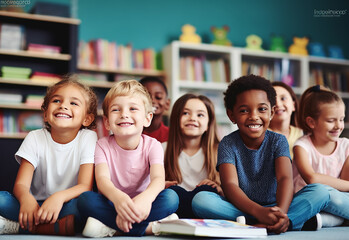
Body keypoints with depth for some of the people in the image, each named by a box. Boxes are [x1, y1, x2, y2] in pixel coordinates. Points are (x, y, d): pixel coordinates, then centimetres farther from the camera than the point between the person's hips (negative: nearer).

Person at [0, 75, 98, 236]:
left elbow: (85, 185, -14)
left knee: (85, 202, -35)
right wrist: (26, 199, -35)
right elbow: (21, 184, -10)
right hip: (37, 206, 1)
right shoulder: (35, 138, 0)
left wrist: (59, 197, -36)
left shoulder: (88, 138, -4)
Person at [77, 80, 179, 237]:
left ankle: (111, 228, -27)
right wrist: (117, 197, -49)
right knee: (85, 199, -29)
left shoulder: (152, 145, -5)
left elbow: (158, 179, -23)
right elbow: (102, 178, -23)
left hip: (141, 205, 0)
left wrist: (146, 197, -49)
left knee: (171, 198, -28)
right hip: (112, 203, 0)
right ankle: (149, 227, -29)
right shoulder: (103, 145, -5)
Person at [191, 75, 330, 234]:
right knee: (200, 199, -30)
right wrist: (259, 212, -37)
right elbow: (230, 185, -17)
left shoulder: (278, 141, 2)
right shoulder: (228, 144, -2)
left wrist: (281, 211, -39)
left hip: (274, 207, 1)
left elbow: (285, 178, -16)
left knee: (320, 192, -20)